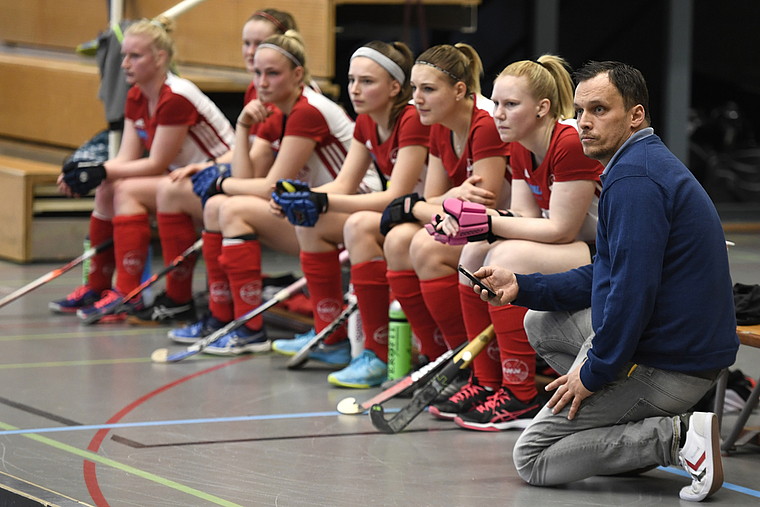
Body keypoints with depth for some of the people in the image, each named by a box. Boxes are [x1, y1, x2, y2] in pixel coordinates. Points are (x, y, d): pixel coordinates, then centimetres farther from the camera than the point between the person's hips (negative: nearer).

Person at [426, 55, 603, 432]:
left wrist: (489, 222, -24)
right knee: (475, 253, -1)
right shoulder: (521, 149, 5)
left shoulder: (572, 143, -23)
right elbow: (525, 217, 1)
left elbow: (560, 230, -24)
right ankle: (488, 383, 5)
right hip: (577, 251, 10)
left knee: (507, 258, -25)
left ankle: (521, 398, -20)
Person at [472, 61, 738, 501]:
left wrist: (594, 372, -17)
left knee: (532, 459, -2)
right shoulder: (648, 162, 16)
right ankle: (636, 425, 11)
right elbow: (604, 277, 22)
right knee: (541, 324, 27)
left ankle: (677, 437, -13)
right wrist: (521, 286, 13)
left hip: (668, 366, -10)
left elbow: (633, 288, -27)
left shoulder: (633, 178, -20)